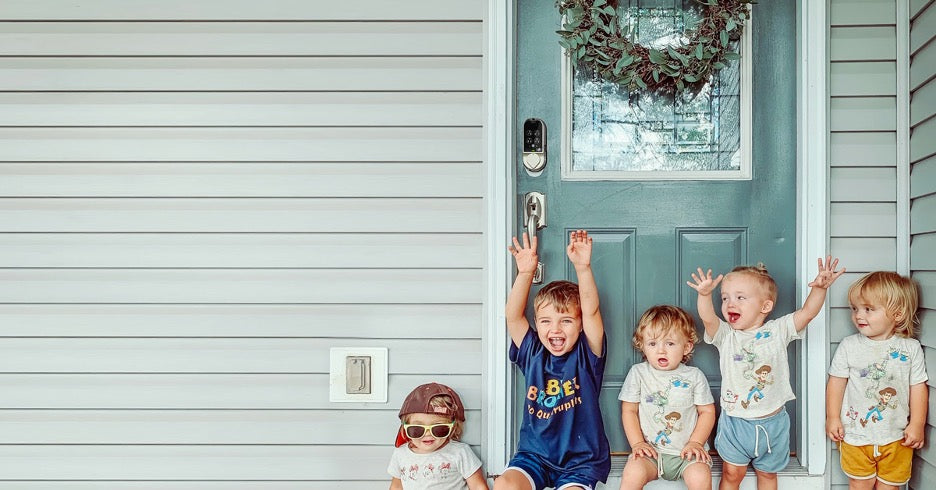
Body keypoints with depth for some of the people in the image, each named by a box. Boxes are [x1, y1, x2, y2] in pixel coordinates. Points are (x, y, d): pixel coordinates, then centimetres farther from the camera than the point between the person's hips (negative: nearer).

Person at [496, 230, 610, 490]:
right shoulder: (533, 354, 3)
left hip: (581, 460, -2)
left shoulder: (586, 356, -3)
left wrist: (582, 268, -31)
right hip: (534, 454, 2)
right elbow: (513, 316, -8)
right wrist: (525, 273, -21)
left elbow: (591, 312, -17)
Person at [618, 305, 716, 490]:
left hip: (686, 451, 0)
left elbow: (707, 412, 5)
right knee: (633, 473, -28)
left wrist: (695, 443, -6)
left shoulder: (694, 376, 2)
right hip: (650, 450, 0)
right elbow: (629, 411, 4)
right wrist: (637, 443, -7)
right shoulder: (638, 373, 2)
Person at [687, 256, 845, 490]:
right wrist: (705, 295, -45)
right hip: (735, 422, -1)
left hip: (772, 422, 1)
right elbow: (707, 318, -25)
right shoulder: (725, 335, -6)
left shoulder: (778, 330, -4)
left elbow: (807, 312, -13)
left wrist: (819, 288, -31)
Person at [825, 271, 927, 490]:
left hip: (896, 437, 0)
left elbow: (918, 387, -1)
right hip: (856, 435, 0)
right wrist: (833, 418, -2)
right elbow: (836, 382, -1)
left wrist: (917, 425, -2)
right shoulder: (849, 346, -7)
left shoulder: (911, 348, -6)